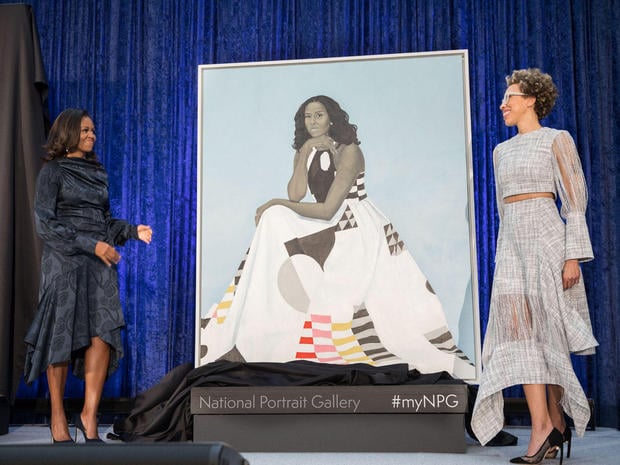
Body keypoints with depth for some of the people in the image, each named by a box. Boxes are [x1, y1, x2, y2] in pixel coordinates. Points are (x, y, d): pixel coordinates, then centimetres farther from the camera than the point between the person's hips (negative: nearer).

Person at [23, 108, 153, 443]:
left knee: (102, 334, -6)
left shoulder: (98, 172, 17)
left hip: (100, 263, 5)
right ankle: (58, 417, 12)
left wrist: (132, 231, 2)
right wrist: (91, 245, -15)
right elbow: (45, 224, -8)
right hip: (64, 262, -5)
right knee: (62, 335, -1)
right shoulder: (52, 171, 0)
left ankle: (89, 415, 0)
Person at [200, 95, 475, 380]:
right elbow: (295, 196, -9)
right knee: (274, 218, -13)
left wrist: (276, 203, -12)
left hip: (358, 230, -7)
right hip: (326, 228, 7)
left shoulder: (348, 151, -12)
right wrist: (305, 153, -14)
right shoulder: (303, 153, 8)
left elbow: (328, 209, -18)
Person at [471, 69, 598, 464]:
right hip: (511, 240, 6)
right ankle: (545, 426, -7)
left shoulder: (557, 140, 1)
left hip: (545, 235, -5)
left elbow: (575, 202, -4)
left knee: (548, 329, -3)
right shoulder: (502, 151, 19)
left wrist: (574, 255, -13)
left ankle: (555, 421, 6)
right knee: (519, 328, -6)